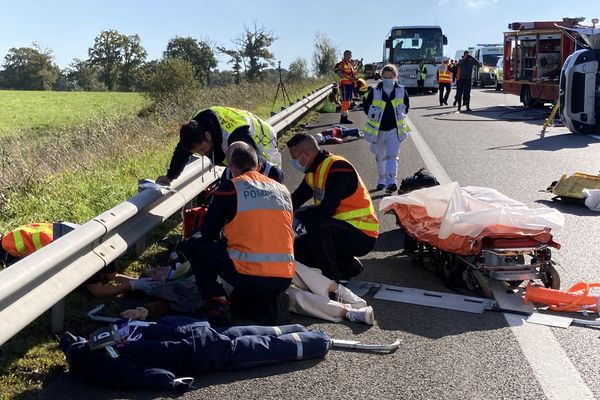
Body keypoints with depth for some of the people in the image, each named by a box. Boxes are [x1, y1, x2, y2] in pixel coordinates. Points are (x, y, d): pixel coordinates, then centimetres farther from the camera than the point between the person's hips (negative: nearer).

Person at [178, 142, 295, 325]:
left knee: (189, 246, 14)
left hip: (248, 275, -5)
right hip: (284, 279, 5)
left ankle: (217, 302, 2)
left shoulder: (230, 187, 0)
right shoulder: (282, 190, 14)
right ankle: (271, 298, 9)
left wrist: (223, 242, 31)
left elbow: (208, 233, 7)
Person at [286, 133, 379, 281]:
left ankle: (332, 277, -16)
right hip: (343, 229, 10)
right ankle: (348, 265, 12)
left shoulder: (337, 167, -20)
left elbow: (327, 209, -28)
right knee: (297, 248, 7)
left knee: (312, 221, -31)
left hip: (362, 237, -10)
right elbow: (295, 200, 12)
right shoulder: (313, 172, 9)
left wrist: (297, 215, -17)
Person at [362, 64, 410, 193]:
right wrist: (375, 117, -1)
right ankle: (381, 180, 32)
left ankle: (391, 181, -21)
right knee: (380, 156, 15)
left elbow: (406, 106, 13)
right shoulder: (374, 91, -5)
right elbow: (367, 106, 5)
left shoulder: (401, 91, -2)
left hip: (395, 129, -1)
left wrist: (399, 116, 4)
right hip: (378, 129, 1)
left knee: (392, 155, -14)